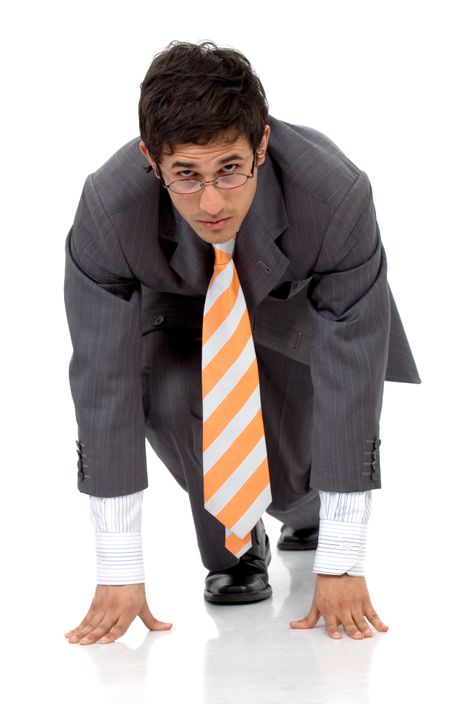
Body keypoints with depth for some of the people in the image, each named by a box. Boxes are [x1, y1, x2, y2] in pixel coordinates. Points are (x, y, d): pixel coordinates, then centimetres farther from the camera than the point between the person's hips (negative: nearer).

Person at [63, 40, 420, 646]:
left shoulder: (337, 196, -39)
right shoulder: (107, 210, -36)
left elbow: (350, 374, -34)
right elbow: (103, 378, -31)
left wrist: (342, 564, -31)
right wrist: (119, 572, -29)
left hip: (300, 306, 0)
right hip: (179, 306, 0)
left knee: (300, 485, -7)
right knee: (167, 395, -31)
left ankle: (308, 514, 33)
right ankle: (234, 549, -3)